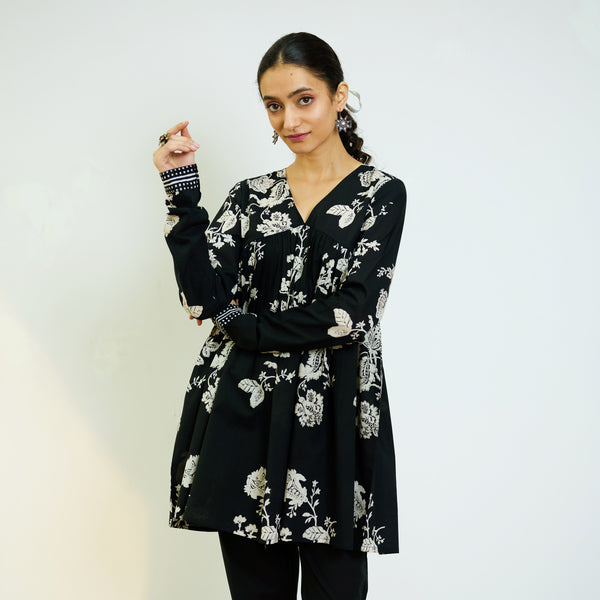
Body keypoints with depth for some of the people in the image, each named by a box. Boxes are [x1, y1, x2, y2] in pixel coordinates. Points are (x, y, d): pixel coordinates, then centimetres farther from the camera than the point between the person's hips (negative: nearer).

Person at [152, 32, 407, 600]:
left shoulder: (382, 194, 2)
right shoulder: (251, 195, 12)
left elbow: (352, 314, -10)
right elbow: (205, 297, -2)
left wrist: (245, 327, -5)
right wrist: (182, 189, -6)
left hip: (332, 419, -3)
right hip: (243, 416, 3)